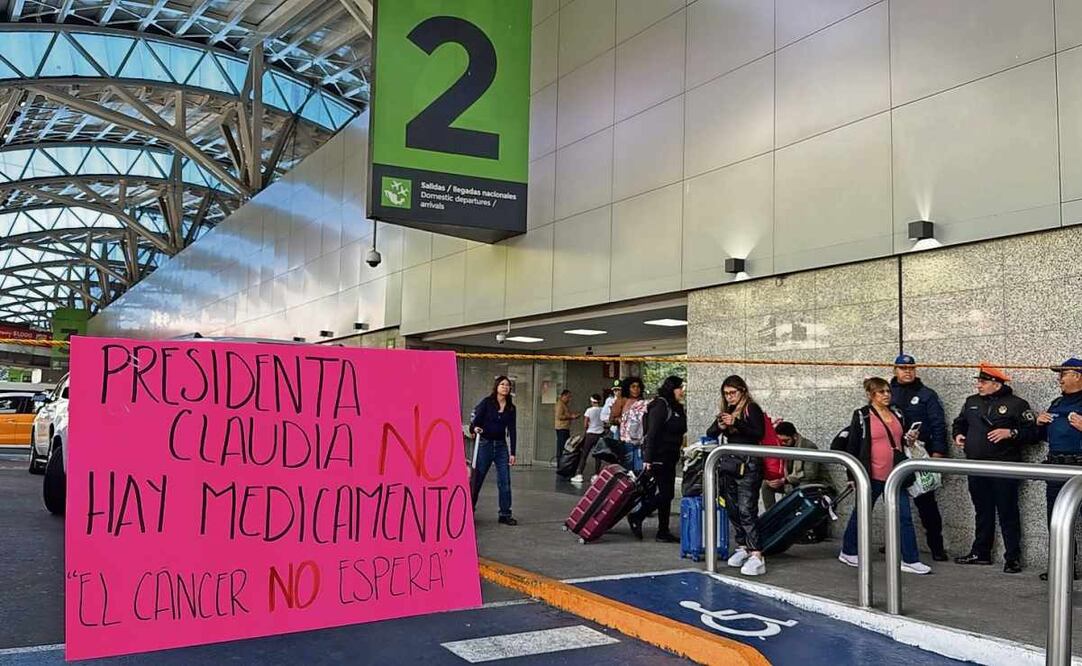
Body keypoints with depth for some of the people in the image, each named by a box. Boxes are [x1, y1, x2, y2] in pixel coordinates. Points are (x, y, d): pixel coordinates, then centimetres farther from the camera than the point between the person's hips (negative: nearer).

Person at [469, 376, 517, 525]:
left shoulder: (511, 408, 6)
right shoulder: (486, 402, -3)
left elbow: (512, 431, 6)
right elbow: (475, 420, -6)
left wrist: (512, 453, 2)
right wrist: (475, 428, -29)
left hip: (501, 446, 3)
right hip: (485, 444, -3)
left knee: (505, 482, 0)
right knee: (477, 479, 4)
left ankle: (505, 514, 10)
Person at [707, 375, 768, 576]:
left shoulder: (752, 409, -4)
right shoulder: (726, 410, 15)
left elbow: (759, 433, -16)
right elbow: (710, 434, 12)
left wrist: (736, 424, -24)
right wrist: (720, 426, -9)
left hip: (749, 466, -7)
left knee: (747, 510, -13)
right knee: (733, 509, 9)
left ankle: (757, 556, -15)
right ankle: (742, 547, 21)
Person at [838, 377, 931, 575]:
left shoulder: (898, 414, 11)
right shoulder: (862, 417, -7)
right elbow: (852, 447, -5)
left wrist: (910, 439, 1)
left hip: (895, 476, 5)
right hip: (872, 476, -5)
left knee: (904, 517, 1)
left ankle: (910, 560, 6)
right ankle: (848, 552, 25)